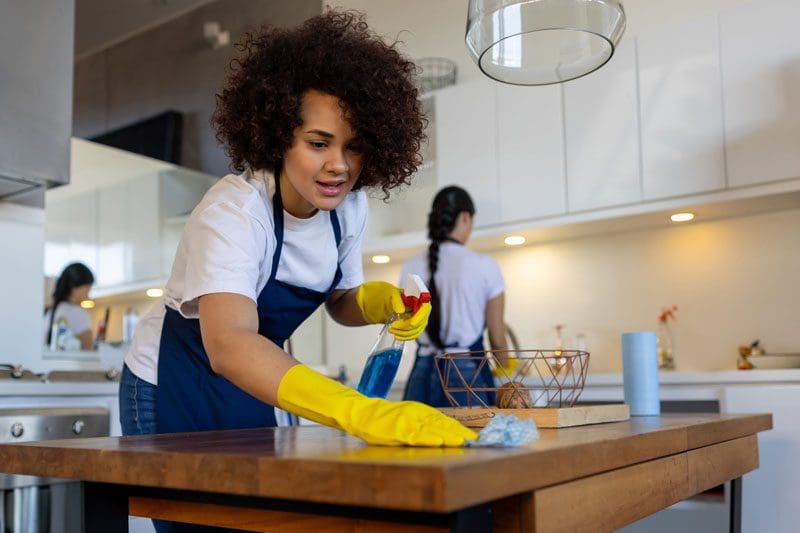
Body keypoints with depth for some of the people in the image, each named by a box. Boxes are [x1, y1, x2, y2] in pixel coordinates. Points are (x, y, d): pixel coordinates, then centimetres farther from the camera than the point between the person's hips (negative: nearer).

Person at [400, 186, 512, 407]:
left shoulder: (410, 268, 5)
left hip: (423, 373, 4)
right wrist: (505, 368, 20)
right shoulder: (484, 266, -5)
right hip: (467, 371, -3)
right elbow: (497, 338, 1)